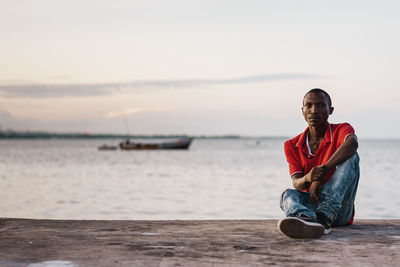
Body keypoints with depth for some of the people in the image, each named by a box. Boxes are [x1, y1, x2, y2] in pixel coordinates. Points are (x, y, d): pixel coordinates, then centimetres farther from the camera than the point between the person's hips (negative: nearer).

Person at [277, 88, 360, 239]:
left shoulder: (341, 130, -2)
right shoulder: (292, 146, 8)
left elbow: (352, 144, -29)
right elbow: (296, 183, -6)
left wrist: (323, 170, -40)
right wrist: (307, 178, -32)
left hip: (339, 210, -2)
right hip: (309, 204, 2)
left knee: (351, 157, -23)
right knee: (288, 195, -30)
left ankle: (324, 217, -43)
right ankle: (305, 220, -68)